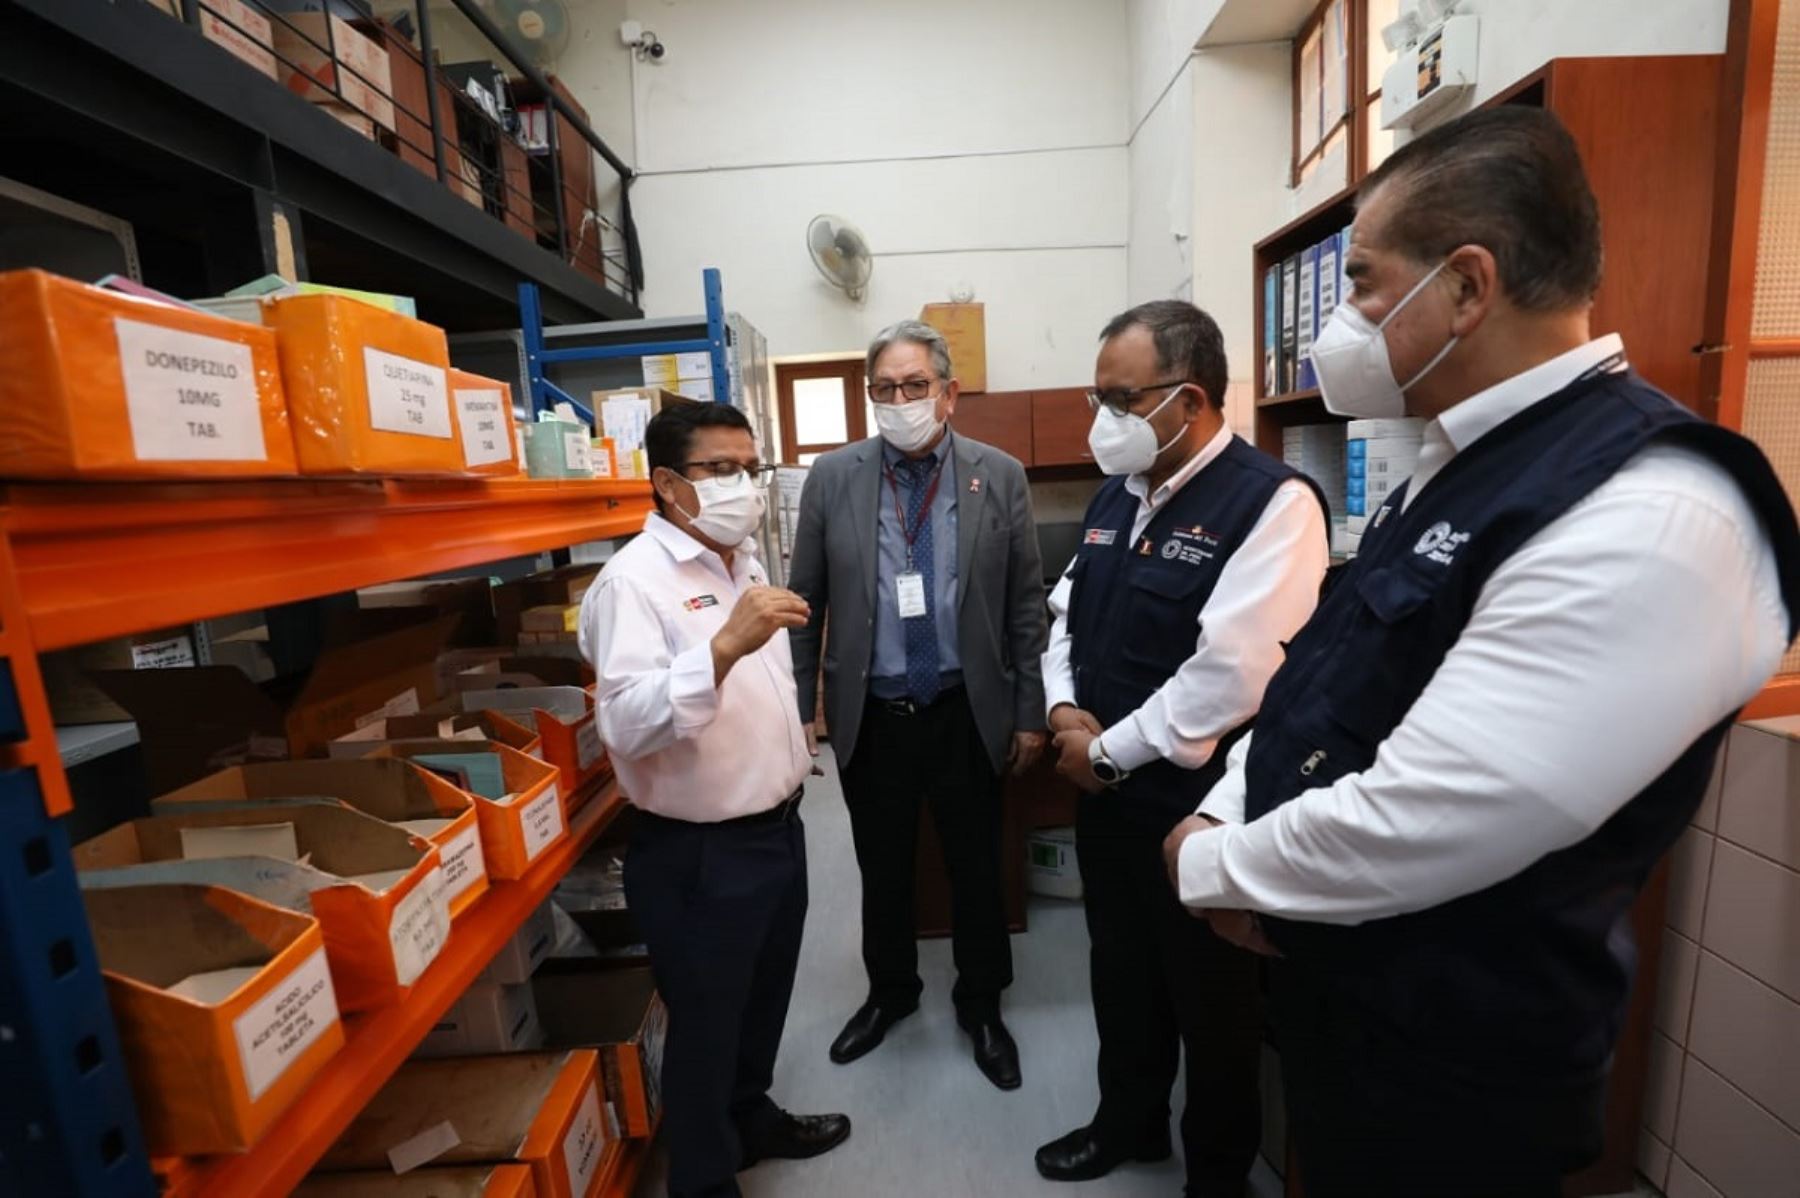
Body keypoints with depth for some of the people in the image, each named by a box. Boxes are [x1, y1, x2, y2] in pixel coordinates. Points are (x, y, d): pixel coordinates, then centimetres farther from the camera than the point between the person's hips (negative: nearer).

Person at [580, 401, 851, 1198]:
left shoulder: (744, 560, 6)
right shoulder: (635, 578, -19)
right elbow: (626, 725, -31)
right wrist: (727, 643, -41)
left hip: (778, 828, 8)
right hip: (698, 853, -7)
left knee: (762, 1003, 27)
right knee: (706, 1024, 15)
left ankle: (751, 1118, 53)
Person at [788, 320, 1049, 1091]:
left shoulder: (1000, 477, -4)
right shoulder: (831, 478, -2)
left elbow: (1026, 605, -1)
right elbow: (805, 603, 1)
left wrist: (1030, 713, 0)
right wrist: (799, 709, 2)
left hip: (967, 714, 0)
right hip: (870, 717, 1)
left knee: (977, 870, 16)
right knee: (882, 870, 19)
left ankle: (981, 1006, 42)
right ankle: (890, 992, 46)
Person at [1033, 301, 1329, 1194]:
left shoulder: (1272, 503, -19)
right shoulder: (1116, 495, 6)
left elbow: (1228, 677, -26)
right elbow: (1066, 611, 12)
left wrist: (1107, 751, -16)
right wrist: (1064, 707, -5)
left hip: (1198, 804, -7)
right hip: (1103, 791, 7)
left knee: (1211, 996, 17)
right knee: (1120, 972, 25)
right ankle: (1128, 1123, 51)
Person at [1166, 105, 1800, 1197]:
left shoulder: (1648, 519, -28)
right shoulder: (1470, 460, 4)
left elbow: (1413, 831, -31)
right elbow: (1328, 684, 6)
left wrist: (1210, 863, -15)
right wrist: (1225, 819, -5)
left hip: (1450, 1064, -8)